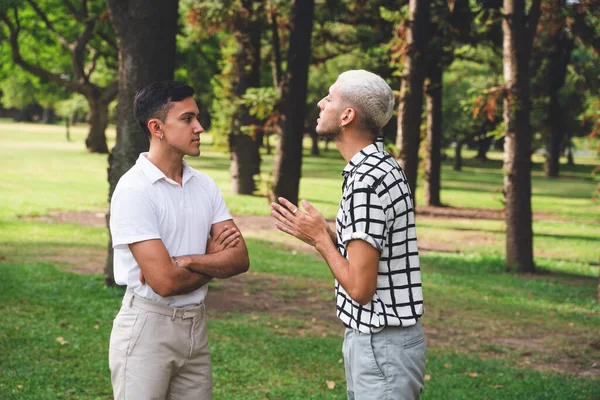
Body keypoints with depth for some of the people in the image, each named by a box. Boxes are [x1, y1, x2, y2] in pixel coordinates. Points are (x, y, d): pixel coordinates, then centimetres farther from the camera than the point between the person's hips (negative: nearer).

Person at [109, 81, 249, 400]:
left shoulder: (205, 186, 6)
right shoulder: (134, 190, -14)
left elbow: (240, 259, -1)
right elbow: (165, 282, -20)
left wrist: (186, 260, -17)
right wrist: (213, 258, -3)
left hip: (196, 324, 6)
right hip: (148, 325, -6)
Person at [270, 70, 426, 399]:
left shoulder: (367, 182, -23)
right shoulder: (379, 167, 9)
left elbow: (360, 288, -23)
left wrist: (320, 238, -10)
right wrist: (317, 233, 8)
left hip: (381, 345, -10)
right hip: (369, 336, 10)